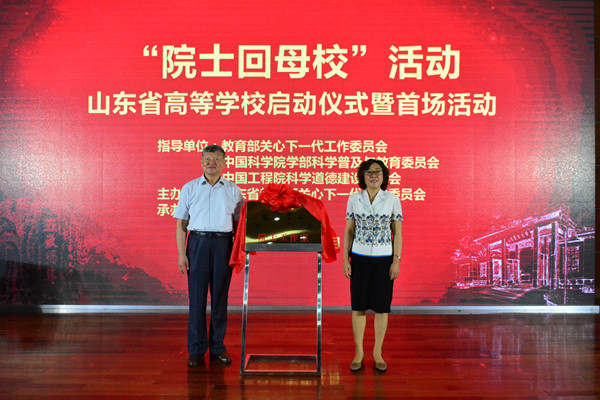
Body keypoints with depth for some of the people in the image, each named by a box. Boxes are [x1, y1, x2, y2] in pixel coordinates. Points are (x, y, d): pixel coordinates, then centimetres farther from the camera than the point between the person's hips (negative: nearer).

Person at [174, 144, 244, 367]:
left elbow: (238, 223, 11)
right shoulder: (190, 188, 8)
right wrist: (181, 254, -2)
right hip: (198, 242, -1)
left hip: (223, 244, 1)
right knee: (197, 297, 0)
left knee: (220, 297, 5)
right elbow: (181, 223, 6)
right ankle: (196, 350, 10)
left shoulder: (233, 190, 9)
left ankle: (218, 348, 16)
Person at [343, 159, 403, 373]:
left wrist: (396, 260, -6)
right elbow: (348, 231, 4)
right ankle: (358, 352, 19)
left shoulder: (392, 199, -1)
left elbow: (398, 232, 0)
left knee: (382, 307, 5)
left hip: (384, 259, 0)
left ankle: (378, 353, 19)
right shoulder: (354, 199, 1)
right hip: (360, 258, 1)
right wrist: (345, 259, -1)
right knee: (358, 306, 5)